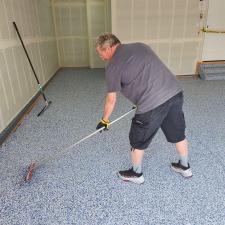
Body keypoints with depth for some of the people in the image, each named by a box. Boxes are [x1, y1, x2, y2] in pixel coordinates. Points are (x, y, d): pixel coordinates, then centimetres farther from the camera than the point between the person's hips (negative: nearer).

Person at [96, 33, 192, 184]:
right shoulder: (141, 45, 18)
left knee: (138, 142, 17)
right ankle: (185, 167, 48)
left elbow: (111, 100, 4)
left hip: (152, 104, -7)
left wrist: (104, 120, 20)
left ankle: (136, 174, 38)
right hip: (176, 92, 8)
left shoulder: (113, 66, -1)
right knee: (178, 134, 26)